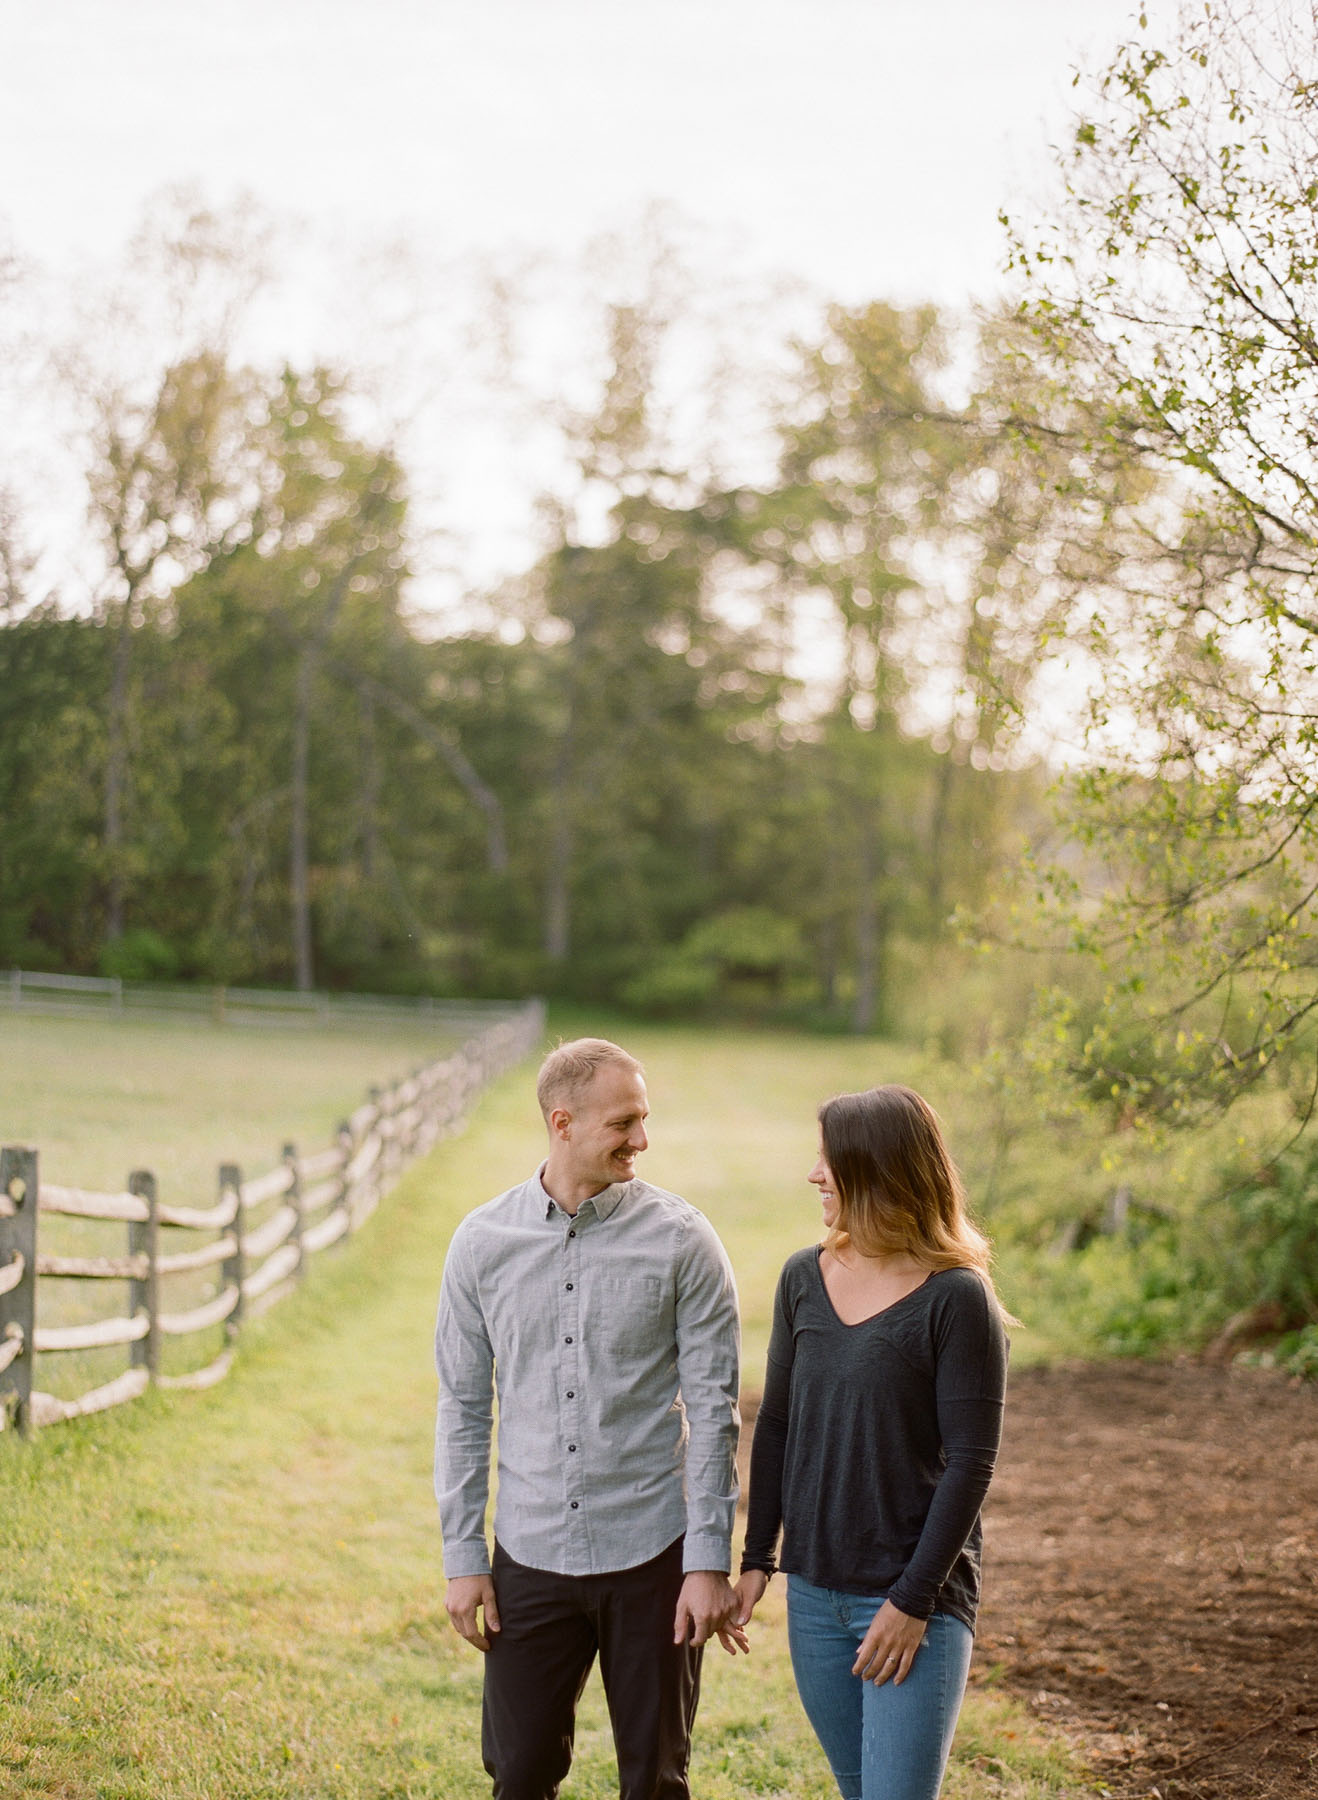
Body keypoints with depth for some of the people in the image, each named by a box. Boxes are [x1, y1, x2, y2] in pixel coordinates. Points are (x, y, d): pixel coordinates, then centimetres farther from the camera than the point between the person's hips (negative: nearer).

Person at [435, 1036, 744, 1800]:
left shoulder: (680, 1240, -6)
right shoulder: (483, 1242, 0)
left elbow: (713, 1408, -5)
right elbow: (464, 1408, 5)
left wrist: (710, 1562, -8)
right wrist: (464, 1558, 3)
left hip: (651, 1554, -1)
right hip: (532, 1558, 2)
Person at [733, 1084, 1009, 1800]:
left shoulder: (956, 1297, -12)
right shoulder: (804, 1277, 4)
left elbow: (969, 1463, -12)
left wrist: (913, 1601, -14)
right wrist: (757, 1557, 8)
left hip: (916, 1597, -5)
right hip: (815, 1593, 5)